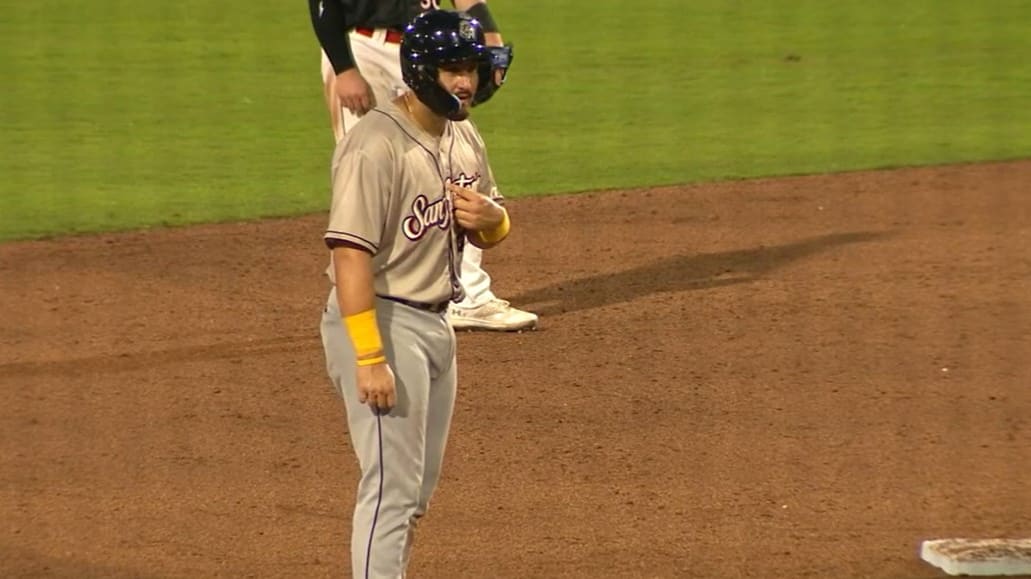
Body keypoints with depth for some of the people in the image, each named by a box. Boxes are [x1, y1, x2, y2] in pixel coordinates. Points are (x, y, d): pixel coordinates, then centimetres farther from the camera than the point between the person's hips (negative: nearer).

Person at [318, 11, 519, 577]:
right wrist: (369, 359, -28)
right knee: (392, 486, -10)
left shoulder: (463, 137, 8)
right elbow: (350, 253, -24)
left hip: (436, 323, 9)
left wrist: (490, 218, -7)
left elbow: (493, 231, 19)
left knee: (417, 489, 16)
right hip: (382, 321, -9)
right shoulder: (376, 144, -20)